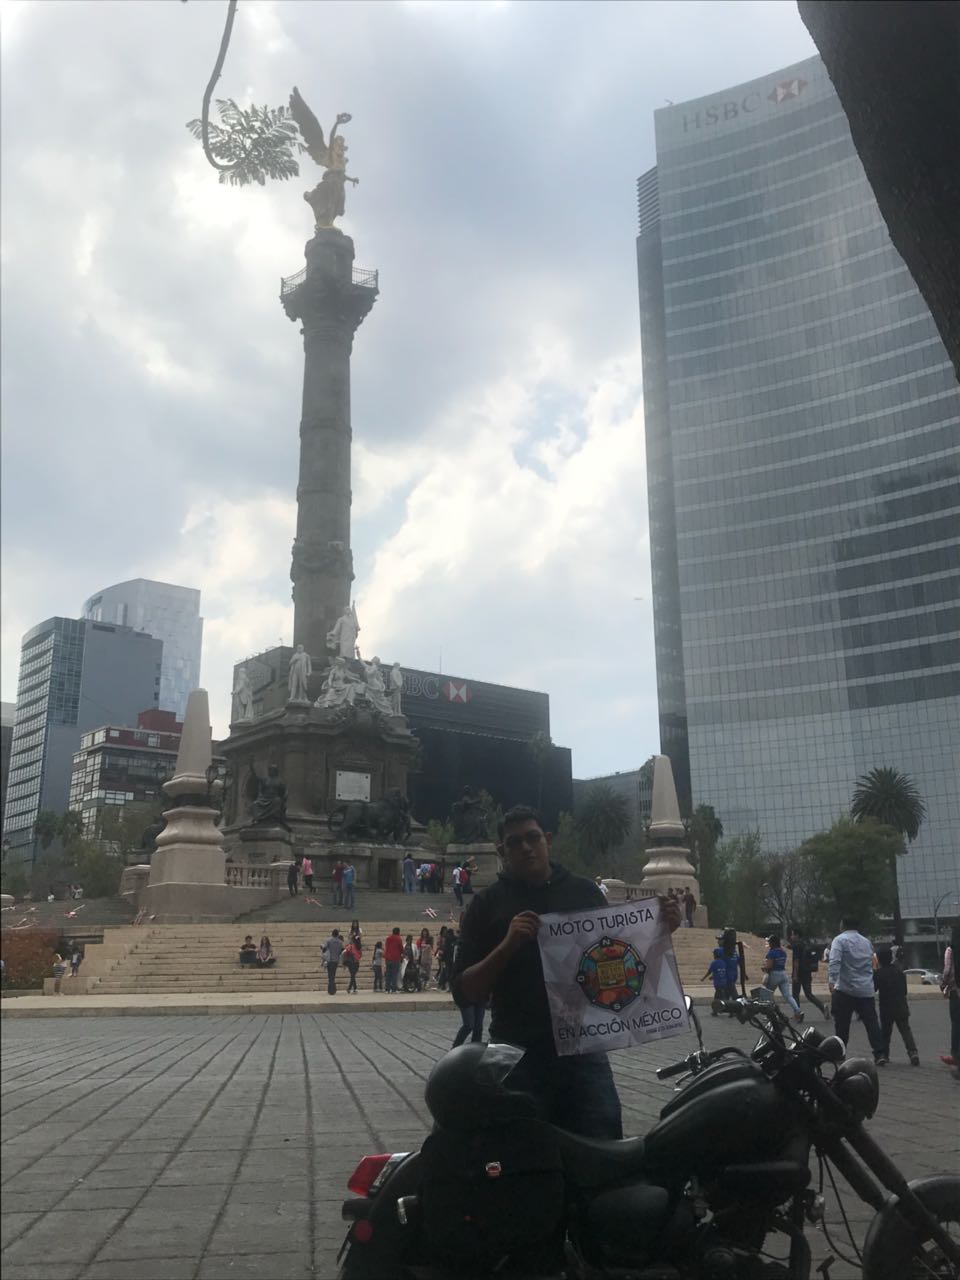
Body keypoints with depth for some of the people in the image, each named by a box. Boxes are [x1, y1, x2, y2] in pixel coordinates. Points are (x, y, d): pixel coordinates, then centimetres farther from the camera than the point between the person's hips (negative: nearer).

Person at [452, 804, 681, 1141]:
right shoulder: (488, 904, 7)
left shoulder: (584, 892, 11)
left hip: (582, 1050, 1)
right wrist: (508, 944, -15)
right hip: (518, 1054, -1)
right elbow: (465, 993, 0)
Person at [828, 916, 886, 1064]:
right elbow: (871, 964, 21)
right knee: (872, 1023, 3)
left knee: (841, 1024, 3)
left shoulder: (840, 940, -3)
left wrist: (832, 982, -24)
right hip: (866, 991, 5)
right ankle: (879, 1054, -5)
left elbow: (834, 962, -17)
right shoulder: (867, 942, 17)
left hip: (845, 990, -5)